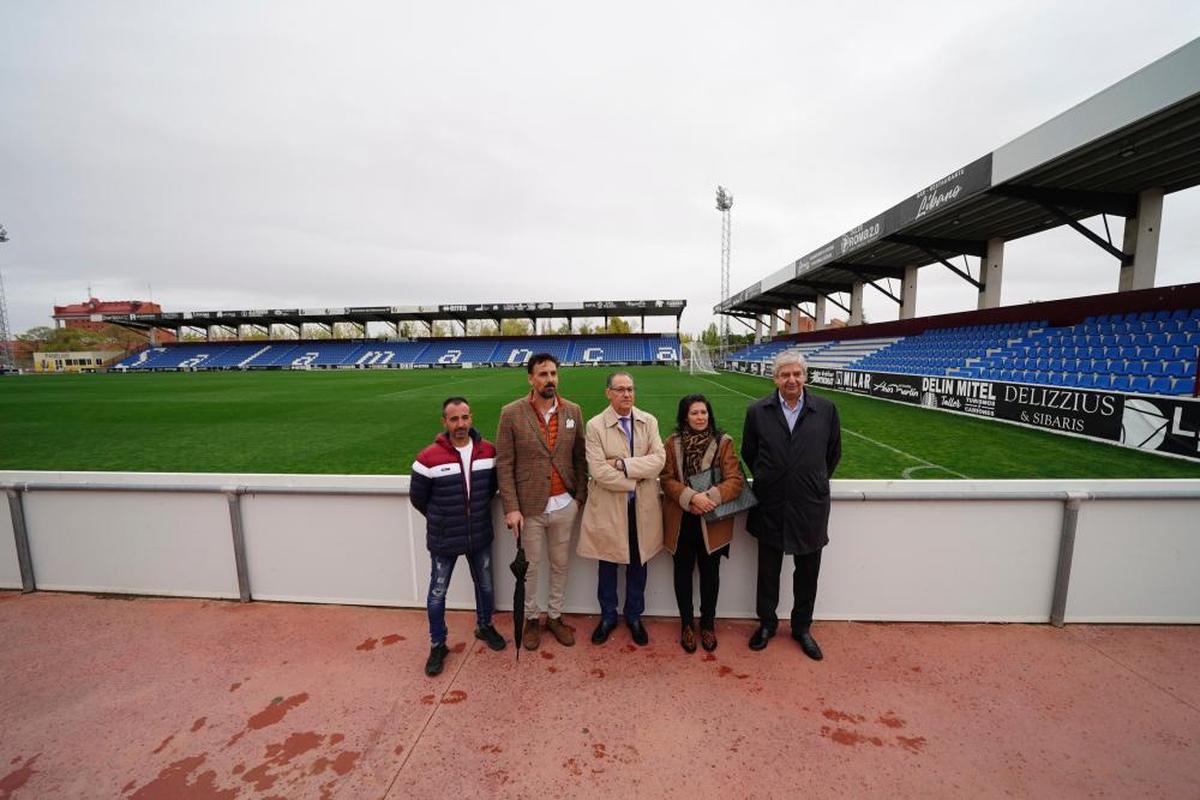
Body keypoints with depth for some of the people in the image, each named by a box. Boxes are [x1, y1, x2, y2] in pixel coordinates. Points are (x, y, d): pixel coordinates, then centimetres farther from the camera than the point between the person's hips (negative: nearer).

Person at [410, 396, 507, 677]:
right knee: (437, 593, 14)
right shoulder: (428, 458, -18)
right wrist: (440, 519, 6)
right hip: (443, 540, -3)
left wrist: (477, 512, 10)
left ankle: (484, 626, 47)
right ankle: (438, 644, 37)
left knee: (485, 586, 20)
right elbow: (417, 497, -4)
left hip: (480, 536, 3)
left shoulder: (488, 451, -8)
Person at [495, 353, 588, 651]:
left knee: (560, 564, 17)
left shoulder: (573, 411, -1)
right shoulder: (511, 413, -9)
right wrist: (511, 508, -11)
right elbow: (504, 464, -8)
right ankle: (532, 619, 37)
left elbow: (580, 458, 4)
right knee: (529, 567, 14)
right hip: (529, 506, -2)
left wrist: (581, 497, 1)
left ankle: (555, 616, 38)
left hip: (564, 505, 3)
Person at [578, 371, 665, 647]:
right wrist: (635, 479, -15)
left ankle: (634, 617, 39)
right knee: (608, 565, 15)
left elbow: (658, 459, -11)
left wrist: (622, 464, -19)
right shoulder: (595, 425, -9)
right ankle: (608, 617, 38)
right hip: (608, 507, -2)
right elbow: (598, 471, -17)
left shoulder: (649, 422, 0)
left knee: (638, 564, 17)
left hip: (642, 507, 2)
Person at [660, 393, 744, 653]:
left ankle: (708, 623, 35)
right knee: (683, 571, 13)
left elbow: (735, 480, -9)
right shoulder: (672, 443, -1)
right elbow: (667, 479, -6)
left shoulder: (723, 442, -4)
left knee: (710, 572, 13)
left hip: (713, 522, 0)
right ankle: (687, 623, 33)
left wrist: (710, 497, -24)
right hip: (681, 521, 1)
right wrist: (690, 497, -22)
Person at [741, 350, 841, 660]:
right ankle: (767, 623, 35)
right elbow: (748, 453, 8)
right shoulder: (758, 411, -4)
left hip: (810, 506, 1)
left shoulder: (826, 410, -3)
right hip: (770, 506, 0)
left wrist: (816, 482, 12)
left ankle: (802, 627, 36)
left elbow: (833, 453, 9)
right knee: (768, 571, 14)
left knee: (807, 572, 15)